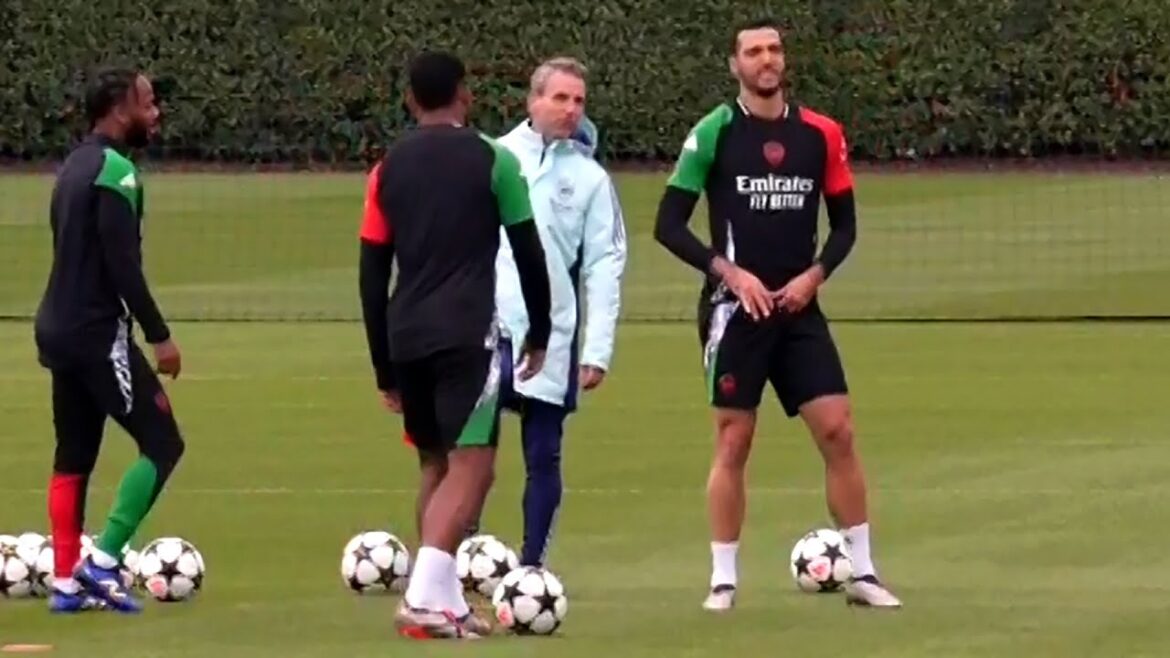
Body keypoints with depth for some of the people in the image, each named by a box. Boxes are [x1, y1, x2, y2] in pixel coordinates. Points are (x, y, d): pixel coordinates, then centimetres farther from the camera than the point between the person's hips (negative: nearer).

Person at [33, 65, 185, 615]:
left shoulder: (75, 166, 15)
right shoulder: (114, 170, -15)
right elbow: (122, 264, -20)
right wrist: (159, 336, -16)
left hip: (60, 328, 10)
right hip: (97, 333, -10)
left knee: (74, 456, 13)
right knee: (161, 443, -5)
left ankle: (67, 582, 13)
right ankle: (102, 563, -9)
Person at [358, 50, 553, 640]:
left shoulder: (388, 169, 11)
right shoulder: (493, 161, 0)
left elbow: (372, 276, 12)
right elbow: (529, 254, 2)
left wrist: (385, 369, 17)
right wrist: (540, 333, 15)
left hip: (406, 337, 5)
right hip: (468, 335, -5)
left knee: (435, 465, 17)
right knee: (471, 467, -6)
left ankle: (446, 603, 16)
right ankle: (423, 596, -22)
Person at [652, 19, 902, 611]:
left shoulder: (819, 135, 4)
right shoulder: (713, 133, -5)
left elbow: (844, 223, 13)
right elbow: (668, 224, -5)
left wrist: (814, 275, -4)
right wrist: (729, 272, -15)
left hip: (799, 309, 3)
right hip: (734, 310, -3)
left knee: (838, 431, -2)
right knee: (733, 442, -1)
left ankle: (862, 573, 6)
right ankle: (723, 580, 7)